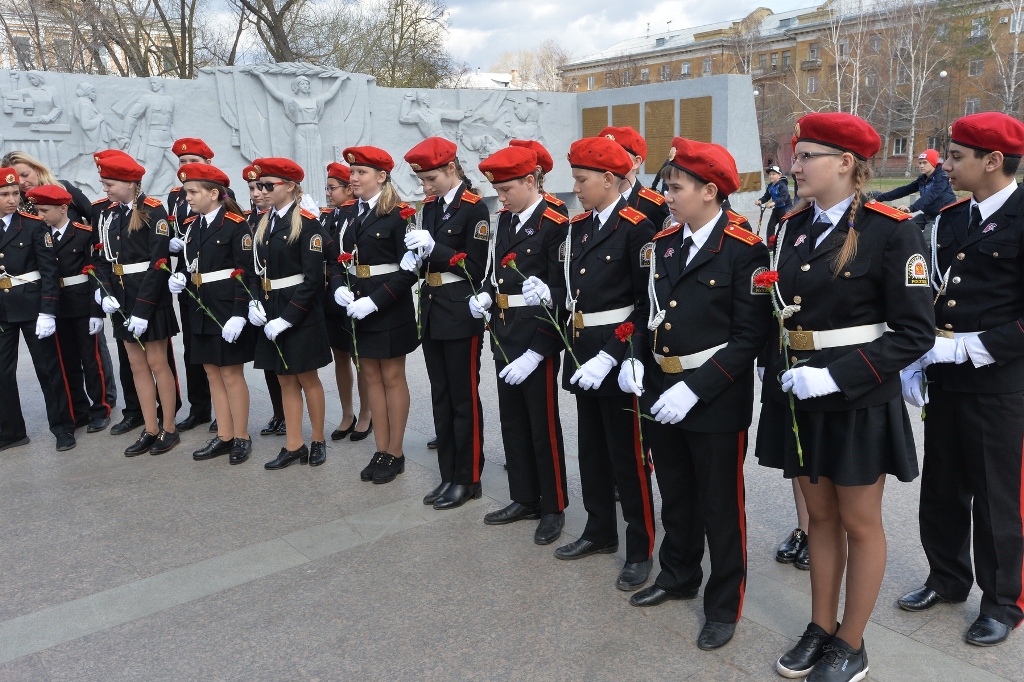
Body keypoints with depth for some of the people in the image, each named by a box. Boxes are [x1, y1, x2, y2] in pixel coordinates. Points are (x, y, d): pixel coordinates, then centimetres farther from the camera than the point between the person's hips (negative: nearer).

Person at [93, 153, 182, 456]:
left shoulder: (153, 211, -11)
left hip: (150, 297, -7)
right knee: (137, 365, 10)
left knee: (157, 363, 1)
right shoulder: (107, 214, 10)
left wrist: (142, 309, -19)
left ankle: (169, 429, 14)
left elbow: (159, 262, -16)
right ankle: (150, 430, 19)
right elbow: (103, 260, 12)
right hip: (121, 299, 7)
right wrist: (106, 293, -7)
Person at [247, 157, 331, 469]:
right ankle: (294, 446, 19)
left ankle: (318, 441, 22)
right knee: (285, 380, 11)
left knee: (307, 377, 6)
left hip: (300, 313, -7)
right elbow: (257, 269, 13)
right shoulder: (263, 223, 10)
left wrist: (286, 318, -19)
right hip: (271, 312, 7)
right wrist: (254, 302, -5)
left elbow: (313, 279, -17)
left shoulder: (307, 222, -12)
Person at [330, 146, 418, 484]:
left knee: (392, 378, 3)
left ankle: (396, 453, 16)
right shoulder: (352, 214, 10)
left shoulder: (398, 214, -11)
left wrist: (375, 301, -22)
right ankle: (381, 450, 21)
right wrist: (339, 287, -7)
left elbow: (409, 270, -17)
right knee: (371, 376, 11)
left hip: (389, 307, -7)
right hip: (359, 306, 7)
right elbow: (340, 258, 13)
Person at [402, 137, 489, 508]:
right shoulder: (431, 206, 11)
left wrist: (433, 247, -21)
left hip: (460, 315, -8)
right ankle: (448, 474, 25)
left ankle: (468, 478, 16)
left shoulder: (474, 207, -11)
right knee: (441, 397, 13)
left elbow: (476, 268, -15)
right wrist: (415, 256, -3)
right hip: (432, 311, 8)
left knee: (464, 399, 3)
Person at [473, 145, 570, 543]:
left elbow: (560, 294, -18)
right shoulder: (505, 219, 10)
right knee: (512, 422, 16)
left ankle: (554, 508, 21)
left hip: (537, 340, -8)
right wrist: (486, 294, -2)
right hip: (504, 336, 8)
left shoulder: (555, 225, -14)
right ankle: (524, 499, 31)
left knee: (543, 425, 4)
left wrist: (536, 353, -21)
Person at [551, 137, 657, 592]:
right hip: (583, 351, 8)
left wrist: (609, 355, -23)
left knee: (627, 453, 3)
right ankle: (600, 532, 33)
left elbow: (646, 304, -17)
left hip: (619, 353, -7)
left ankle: (640, 549, 18)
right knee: (592, 448, 17)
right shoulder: (579, 226, 11)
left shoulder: (636, 227, -13)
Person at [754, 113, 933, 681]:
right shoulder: (792, 228, 6)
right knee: (821, 516, 18)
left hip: (858, 402, -5)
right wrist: (778, 375, 2)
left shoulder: (890, 231, -13)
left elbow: (915, 332, -15)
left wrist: (836, 376, -22)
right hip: (797, 400, 6)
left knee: (860, 523, 11)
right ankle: (820, 629, 35)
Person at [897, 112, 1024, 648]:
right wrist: (915, 362, 4)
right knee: (941, 490, 18)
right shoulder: (949, 219, 8)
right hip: (943, 382, 6)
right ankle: (948, 579, 38)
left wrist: (966, 348, -20)